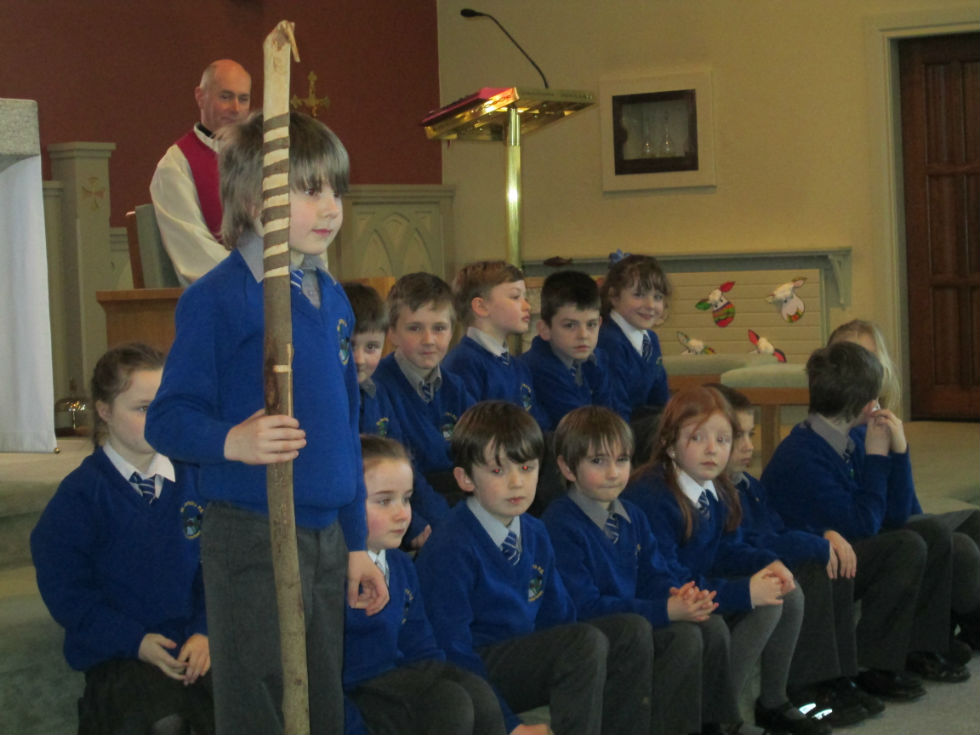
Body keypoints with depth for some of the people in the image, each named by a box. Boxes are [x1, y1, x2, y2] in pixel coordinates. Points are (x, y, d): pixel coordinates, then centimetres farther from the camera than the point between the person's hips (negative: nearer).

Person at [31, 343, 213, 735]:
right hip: (118, 654, -3)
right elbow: (67, 592, -5)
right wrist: (136, 641, -13)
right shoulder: (80, 495, -2)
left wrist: (204, 632, -8)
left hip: (191, 643, 3)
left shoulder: (191, 479, 7)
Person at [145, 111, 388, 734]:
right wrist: (231, 442, -35)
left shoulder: (332, 297, 11)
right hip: (252, 540, -7)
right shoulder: (218, 298, -12)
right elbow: (167, 419, -15)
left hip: (327, 537, 8)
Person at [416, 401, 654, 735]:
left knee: (631, 631, -6)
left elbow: (557, 616, 18)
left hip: (528, 654, 9)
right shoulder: (451, 548, -16)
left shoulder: (535, 534, 11)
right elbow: (453, 647, -18)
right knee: (585, 642, -28)